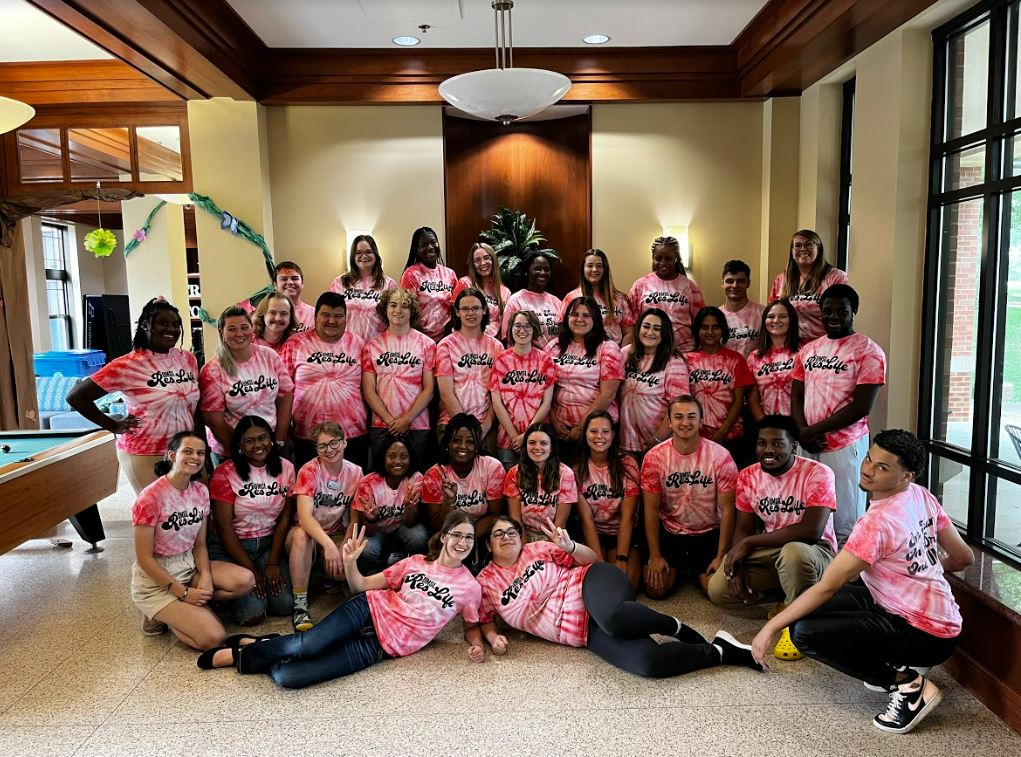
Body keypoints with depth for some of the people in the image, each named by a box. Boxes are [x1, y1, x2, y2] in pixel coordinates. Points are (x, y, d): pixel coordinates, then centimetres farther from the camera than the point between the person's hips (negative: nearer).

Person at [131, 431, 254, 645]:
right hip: (156, 579, -6)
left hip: (190, 565, 6)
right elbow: (144, 558, -17)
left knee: (246, 580, -19)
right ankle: (160, 614, 5)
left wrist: (206, 576, -14)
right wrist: (183, 593, -17)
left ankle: (191, 608, -1)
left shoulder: (201, 491, 0)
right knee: (213, 638, -19)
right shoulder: (151, 498, -20)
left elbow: (199, 544, 5)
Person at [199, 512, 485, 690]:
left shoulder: (470, 588, 1)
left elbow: (471, 625, 16)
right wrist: (350, 561, -13)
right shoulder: (415, 562, 5)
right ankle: (245, 650, 0)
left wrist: (477, 645, -7)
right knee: (310, 645, -30)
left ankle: (247, 659, 8)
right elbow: (362, 586, 6)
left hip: (383, 645, -1)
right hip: (369, 609, 2)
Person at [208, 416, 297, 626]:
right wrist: (250, 569, -13)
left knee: (284, 605, -14)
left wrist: (273, 563, -8)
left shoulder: (285, 468, -1)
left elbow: (285, 518, -1)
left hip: (270, 543, 3)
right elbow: (224, 527, -11)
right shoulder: (225, 473, -11)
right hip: (231, 546, -3)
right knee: (253, 613, -18)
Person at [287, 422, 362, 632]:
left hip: (336, 533, 3)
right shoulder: (309, 471, -18)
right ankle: (300, 605, -28)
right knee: (301, 535, -39)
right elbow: (304, 516, -31)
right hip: (308, 532, -2)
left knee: (343, 566, -30)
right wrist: (328, 544, -46)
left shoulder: (355, 473, -7)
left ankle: (332, 580, 10)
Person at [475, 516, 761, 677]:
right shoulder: (486, 582, 12)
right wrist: (493, 638, -4)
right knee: (648, 663, -29)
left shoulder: (537, 549, 9)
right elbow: (484, 619, 19)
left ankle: (676, 627, -10)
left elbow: (592, 559, 10)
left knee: (613, 618, -43)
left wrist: (568, 545, -11)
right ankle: (720, 651, -7)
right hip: (588, 633, 1)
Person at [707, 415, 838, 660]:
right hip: (769, 551, 5)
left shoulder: (818, 474, -20)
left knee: (794, 552, -41)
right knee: (718, 590, -15)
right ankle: (789, 597, 9)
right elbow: (742, 529, 2)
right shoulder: (747, 476, -3)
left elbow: (811, 531, -31)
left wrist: (749, 543, -27)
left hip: (814, 550, -5)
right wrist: (737, 566, -19)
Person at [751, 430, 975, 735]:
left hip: (927, 635, -9)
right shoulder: (923, 496, -2)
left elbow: (826, 587, -24)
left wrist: (771, 627, -16)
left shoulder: (877, 523, -27)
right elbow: (964, 558, 10)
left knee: (805, 632, -20)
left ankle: (907, 684, -7)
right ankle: (892, 665, 11)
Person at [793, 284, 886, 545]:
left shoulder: (868, 351, -4)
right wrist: (802, 432, -6)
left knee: (845, 520, 3)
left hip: (845, 445, -5)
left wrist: (816, 430, -11)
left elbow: (861, 407, -11)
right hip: (806, 444, 5)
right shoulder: (808, 350, 13)